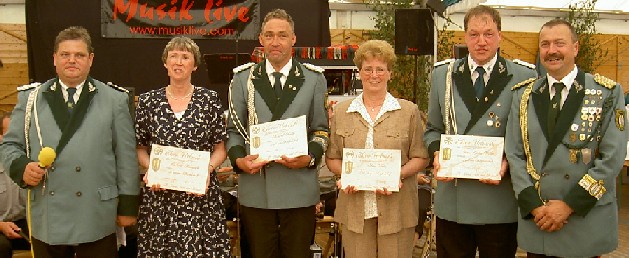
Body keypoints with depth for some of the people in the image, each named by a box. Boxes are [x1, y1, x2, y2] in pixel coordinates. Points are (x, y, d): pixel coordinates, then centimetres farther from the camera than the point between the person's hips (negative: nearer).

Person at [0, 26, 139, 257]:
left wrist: (128, 205, 0)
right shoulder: (31, 97, 10)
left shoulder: (114, 99, 3)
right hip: (46, 221, 2)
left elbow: (126, 156, 2)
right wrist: (21, 167, -10)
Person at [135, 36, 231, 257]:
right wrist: (150, 168, -10)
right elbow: (140, 148, 10)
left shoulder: (210, 99, 2)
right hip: (159, 194, 1)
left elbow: (220, 149, 5)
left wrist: (208, 168, -14)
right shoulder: (148, 100, 4)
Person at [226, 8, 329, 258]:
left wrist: (310, 158, -12)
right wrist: (239, 159, -9)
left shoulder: (314, 78, 6)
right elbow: (234, 129, 9)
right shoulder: (243, 78, 8)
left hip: (299, 190, -1)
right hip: (255, 189, 1)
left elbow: (323, 129, 6)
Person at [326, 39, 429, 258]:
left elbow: (420, 158, 3)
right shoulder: (341, 111, 9)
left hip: (396, 207, -1)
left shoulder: (409, 111, 4)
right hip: (355, 209, 1)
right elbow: (332, 158, 11)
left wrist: (399, 175, -14)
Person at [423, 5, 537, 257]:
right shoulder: (443, 74, 7)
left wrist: (508, 162, -15)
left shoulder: (523, 76, -3)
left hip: (499, 200, -2)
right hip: (451, 199, 2)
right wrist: (437, 153, -6)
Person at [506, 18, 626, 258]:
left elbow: (612, 158, -8)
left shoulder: (607, 93, -2)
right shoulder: (524, 95, 6)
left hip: (586, 222, -2)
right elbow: (514, 154, 2)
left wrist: (570, 205, -13)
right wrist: (533, 205, -9)